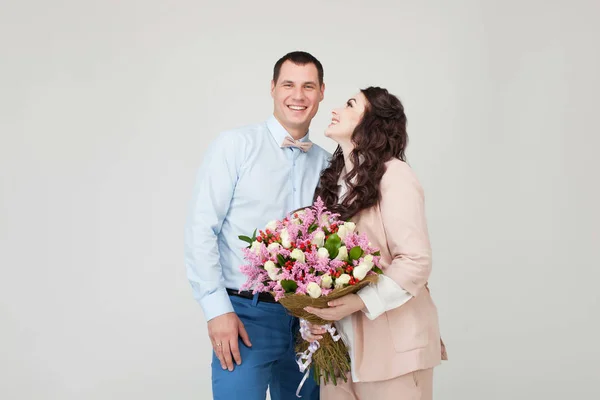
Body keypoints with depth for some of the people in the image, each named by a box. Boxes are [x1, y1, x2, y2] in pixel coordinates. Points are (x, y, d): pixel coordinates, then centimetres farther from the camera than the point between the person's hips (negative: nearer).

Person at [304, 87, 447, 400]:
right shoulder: (333, 180, 11)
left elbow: (416, 261, -16)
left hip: (390, 345, -6)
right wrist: (312, 316, -5)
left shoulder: (394, 175, -10)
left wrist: (361, 302, -24)